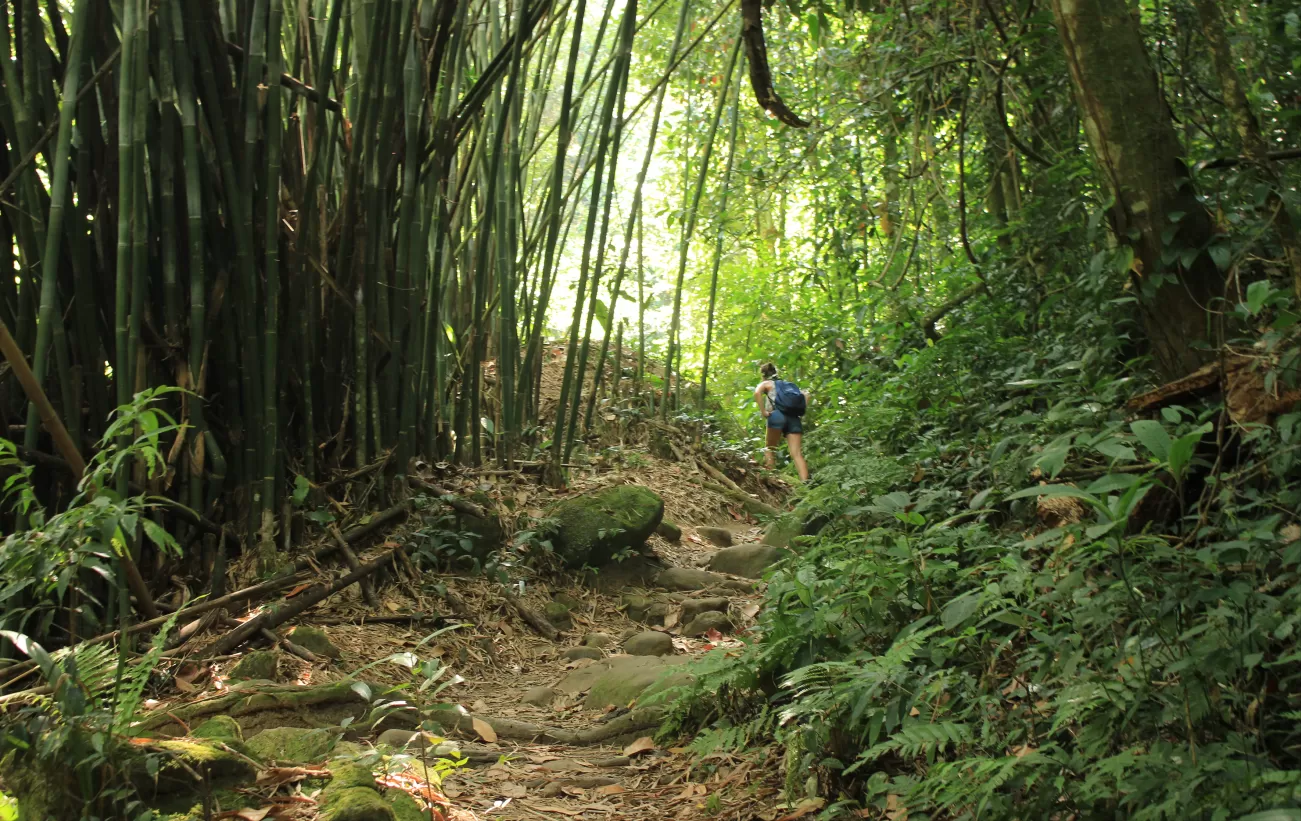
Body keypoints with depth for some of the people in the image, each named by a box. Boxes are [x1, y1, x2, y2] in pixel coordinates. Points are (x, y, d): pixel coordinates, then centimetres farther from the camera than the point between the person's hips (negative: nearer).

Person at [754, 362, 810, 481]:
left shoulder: (766, 384, 18)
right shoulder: (789, 384, 32)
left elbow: (757, 392, -6)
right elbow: (805, 394, 18)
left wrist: (763, 412, -5)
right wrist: (801, 410, 15)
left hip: (778, 415, -4)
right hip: (794, 418, 4)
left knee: (771, 448, 11)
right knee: (797, 454, -6)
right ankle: (805, 482, -22)